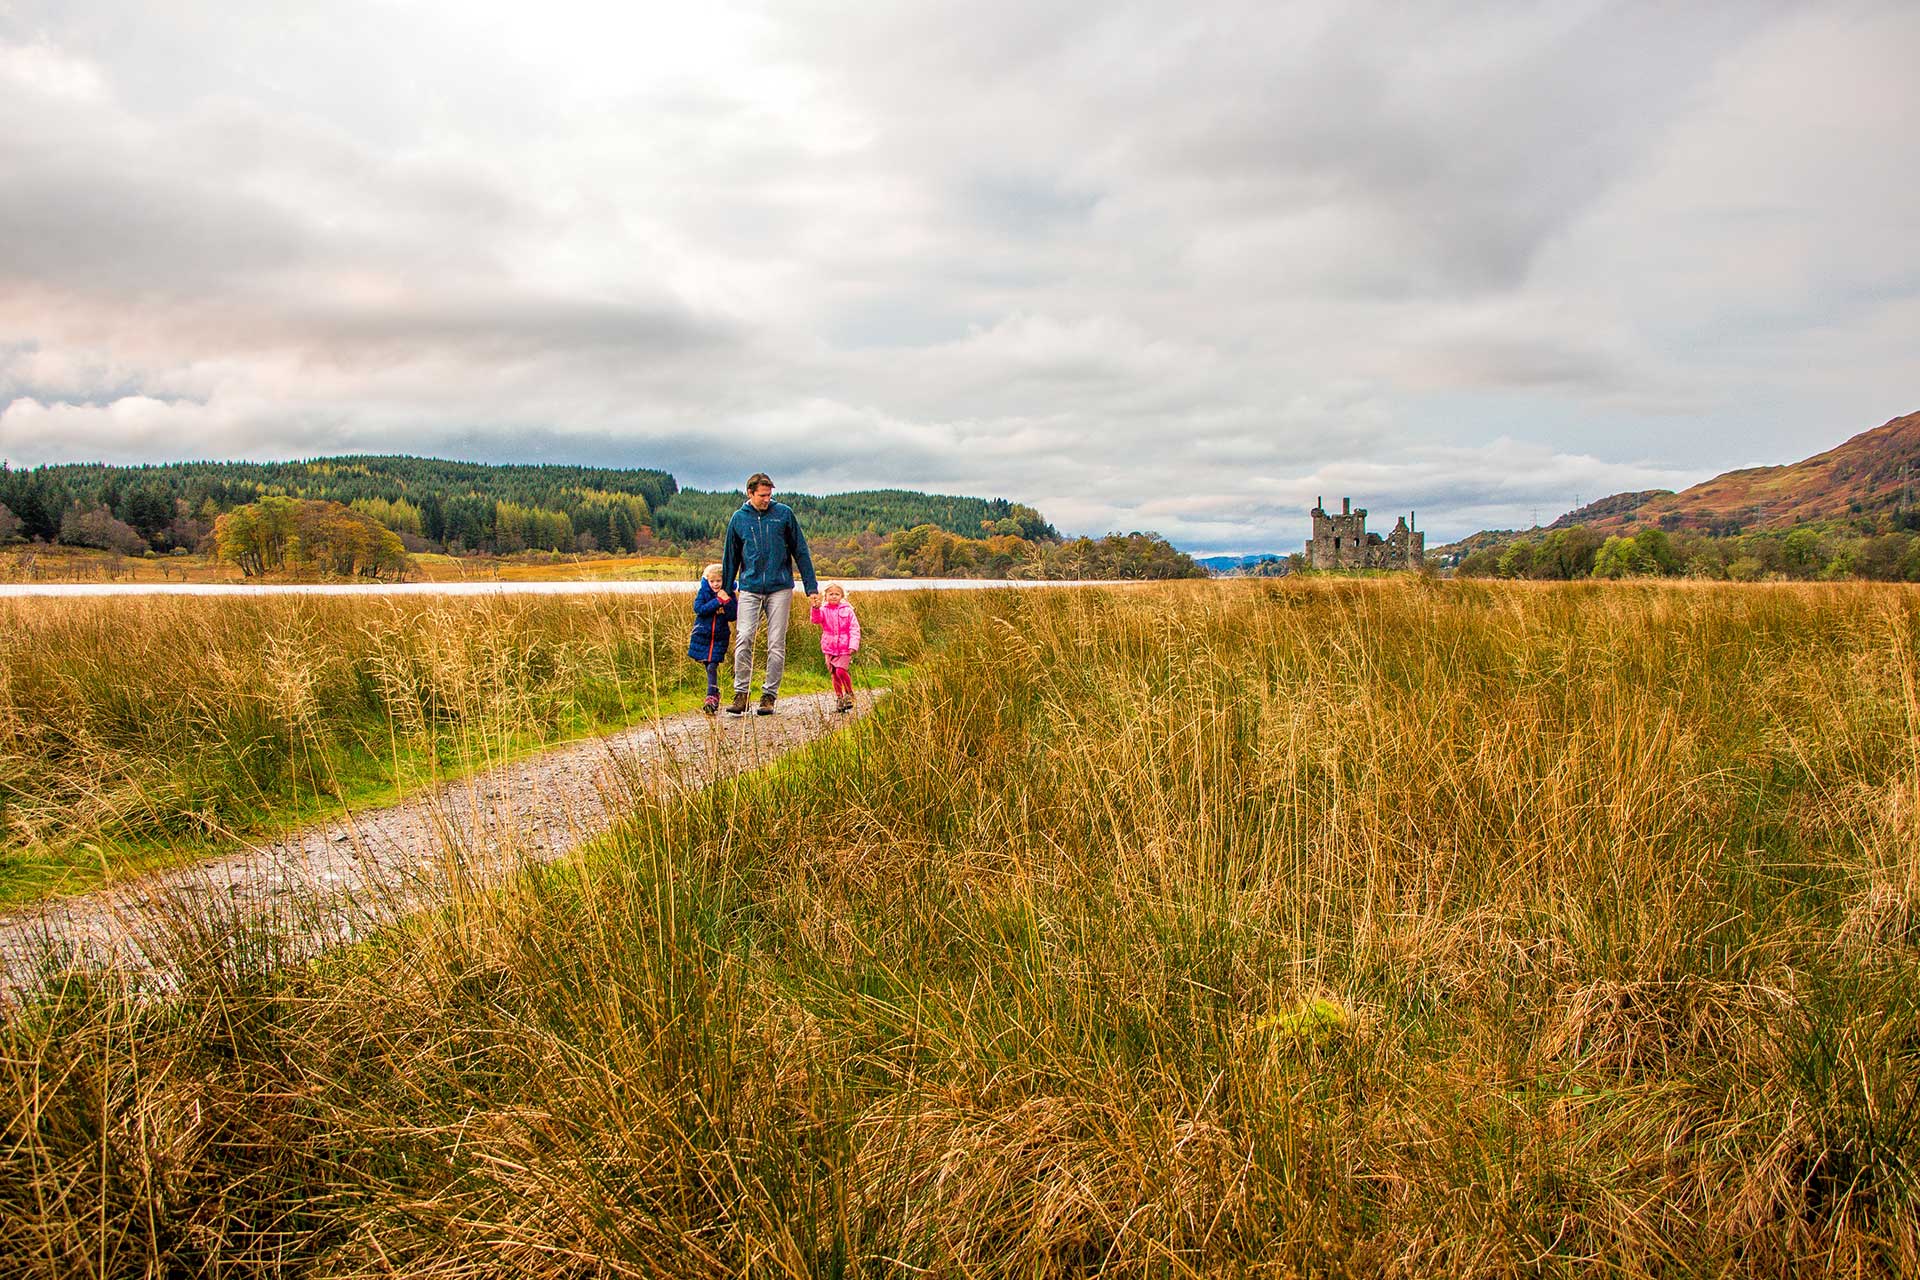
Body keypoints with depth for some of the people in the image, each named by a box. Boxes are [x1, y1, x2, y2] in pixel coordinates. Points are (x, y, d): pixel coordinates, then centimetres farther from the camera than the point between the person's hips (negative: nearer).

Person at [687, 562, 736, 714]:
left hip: (719, 637, -1)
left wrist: (727, 601, -21)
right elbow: (698, 609, -16)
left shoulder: (729, 594, 0)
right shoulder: (703, 592, -1)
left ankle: (711, 697, -9)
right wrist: (717, 601, -21)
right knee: (709, 667, 6)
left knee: (712, 667, -9)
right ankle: (715, 694, 20)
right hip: (702, 636, 1)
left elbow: (732, 616, -6)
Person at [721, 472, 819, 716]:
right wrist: (726, 592, 16)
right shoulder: (739, 519, 7)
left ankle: (769, 696, 6)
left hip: (780, 588, -1)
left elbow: (800, 551, 6)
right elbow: (730, 558, 16)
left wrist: (811, 587, 4)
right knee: (743, 638, -13)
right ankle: (741, 693, -7)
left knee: (776, 644, -1)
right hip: (750, 588, 1)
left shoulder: (784, 513, 3)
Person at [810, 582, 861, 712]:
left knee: (841, 671, -16)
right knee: (834, 674, 7)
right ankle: (839, 697, 20)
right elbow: (816, 620, -15)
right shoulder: (823, 610, 4)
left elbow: (854, 628, -1)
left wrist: (853, 645, -11)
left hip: (844, 648, -3)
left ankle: (849, 693, 5)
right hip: (830, 649, 3)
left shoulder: (847, 610, 0)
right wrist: (815, 609, -35)